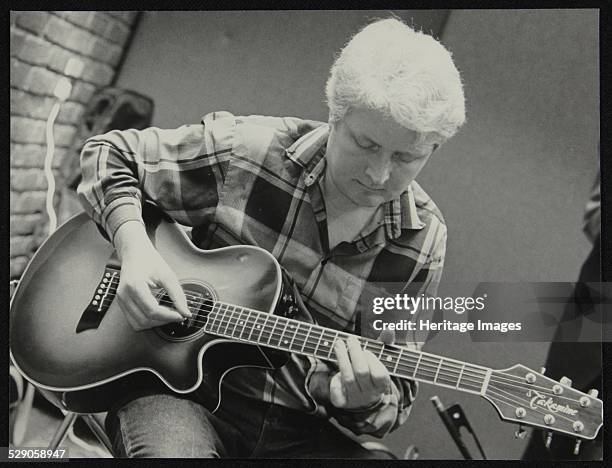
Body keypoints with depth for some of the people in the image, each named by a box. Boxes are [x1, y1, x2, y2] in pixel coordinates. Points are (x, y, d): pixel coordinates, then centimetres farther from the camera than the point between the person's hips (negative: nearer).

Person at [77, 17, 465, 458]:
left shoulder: (422, 242, -4)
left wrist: (364, 401, -22)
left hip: (300, 428, 2)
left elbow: (396, 392, 2)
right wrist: (134, 248, -15)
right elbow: (111, 154, 2)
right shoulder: (243, 149, -10)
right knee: (173, 449, -35)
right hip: (181, 389, -2)